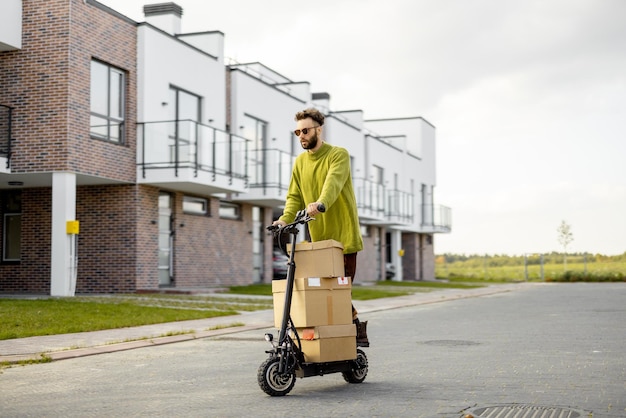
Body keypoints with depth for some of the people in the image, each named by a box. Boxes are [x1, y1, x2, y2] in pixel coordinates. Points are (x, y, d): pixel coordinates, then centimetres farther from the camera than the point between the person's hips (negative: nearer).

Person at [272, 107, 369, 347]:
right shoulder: (300, 162, 12)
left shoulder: (338, 155, -7)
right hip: (318, 237, 6)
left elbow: (333, 183, -26)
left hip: (343, 234, -5)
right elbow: (294, 196, 6)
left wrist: (320, 204, -46)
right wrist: (285, 218, -15)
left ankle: (356, 328, 9)